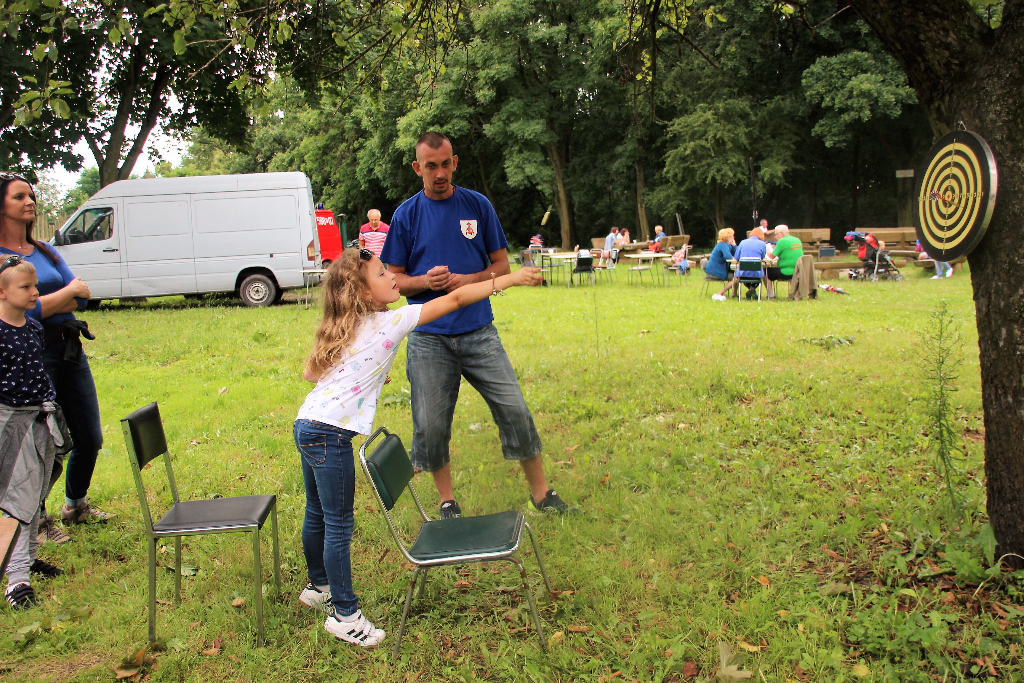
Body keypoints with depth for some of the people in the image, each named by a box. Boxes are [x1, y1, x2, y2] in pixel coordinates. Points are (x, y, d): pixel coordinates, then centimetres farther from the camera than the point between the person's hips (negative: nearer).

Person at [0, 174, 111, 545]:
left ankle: (76, 505, 35)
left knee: (90, 439, 13)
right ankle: (37, 520, 24)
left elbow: (81, 298, 5)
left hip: (69, 349, 7)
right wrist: (69, 292, -7)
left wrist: (43, 306, -11)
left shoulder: (45, 251, 13)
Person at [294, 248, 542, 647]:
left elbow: (312, 372, 15)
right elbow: (454, 299, -8)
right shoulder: (390, 322, -8)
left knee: (317, 515, 23)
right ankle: (345, 615, 11)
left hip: (307, 426, 9)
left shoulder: (347, 328, 15)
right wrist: (508, 279, -3)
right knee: (339, 526, 0)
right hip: (330, 434, -9)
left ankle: (318, 586, 41)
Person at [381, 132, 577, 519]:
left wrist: (468, 280, -11)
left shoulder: (478, 205, 4)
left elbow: (502, 265, 7)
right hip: (429, 338, 0)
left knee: (515, 411, -2)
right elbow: (393, 280, 5)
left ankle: (541, 494, 15)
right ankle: (447, 502, 25)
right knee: (431, 426, 4)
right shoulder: (406, 215, 3)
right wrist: (424, 281, -15)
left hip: (479, 331, 1)